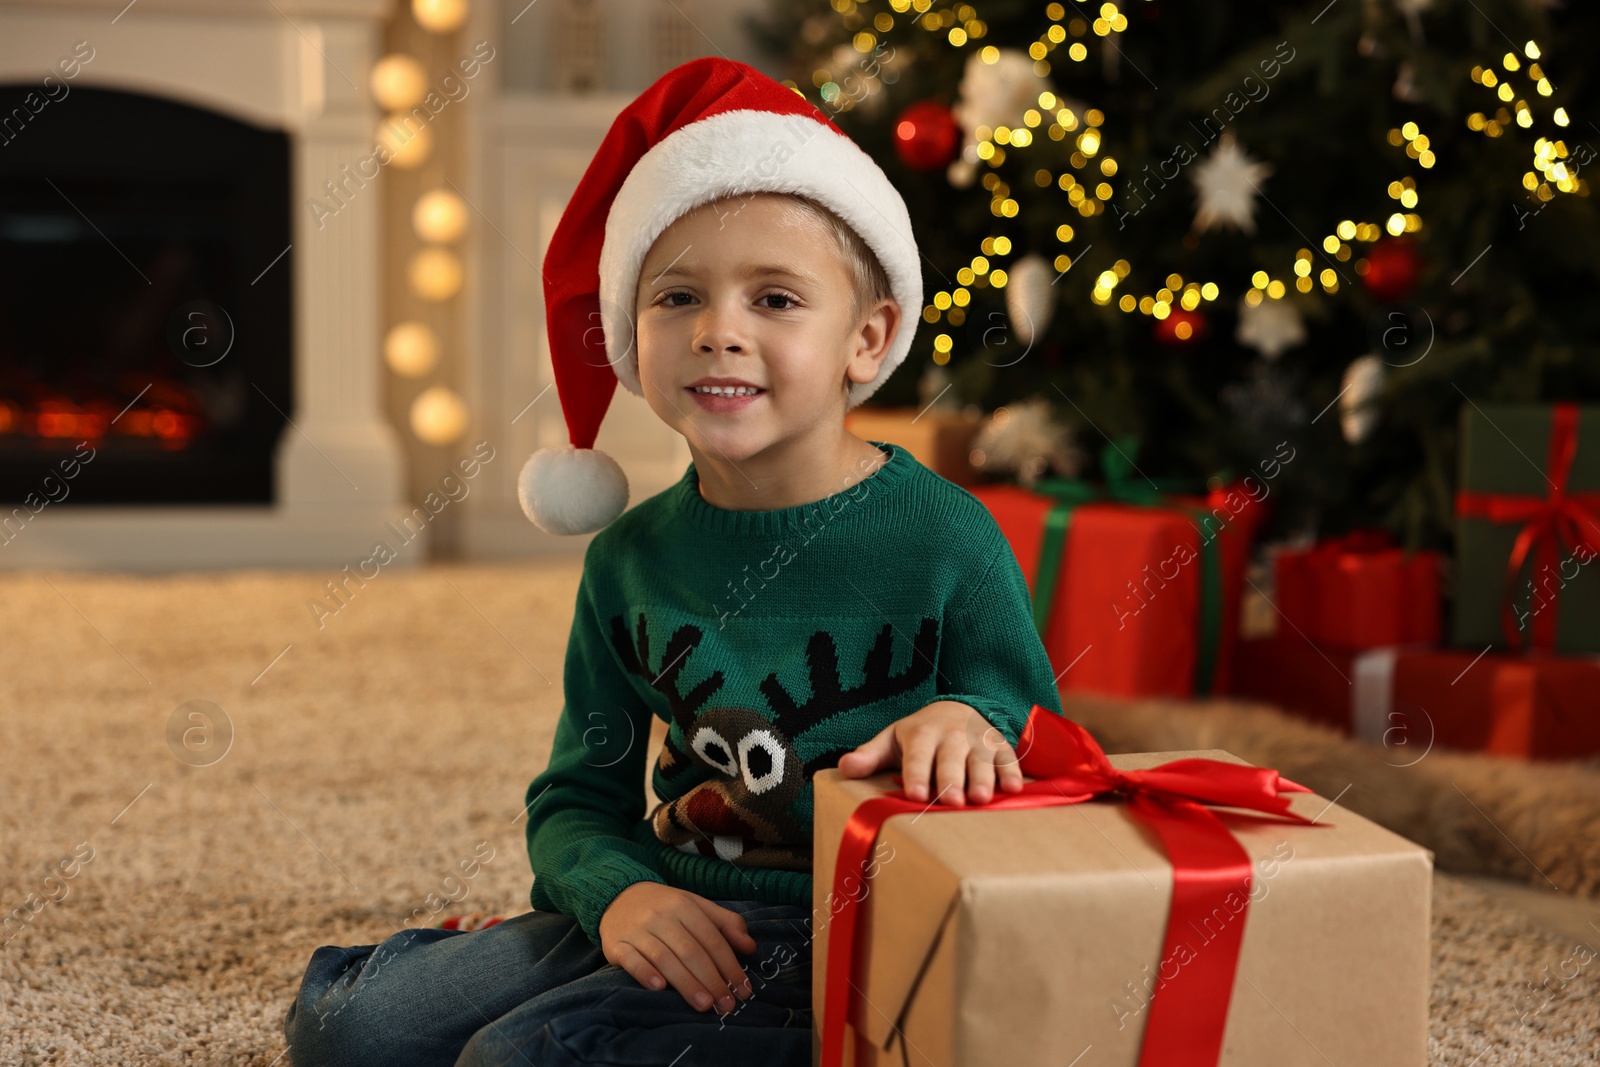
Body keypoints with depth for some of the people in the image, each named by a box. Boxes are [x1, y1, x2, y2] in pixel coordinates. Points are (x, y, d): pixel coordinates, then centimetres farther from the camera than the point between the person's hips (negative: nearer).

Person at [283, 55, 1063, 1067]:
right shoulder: (631, 558, 4)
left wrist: (978, 721, -26)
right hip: (671, 906, 5)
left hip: (850, 933, -5)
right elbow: (577, 799, 8)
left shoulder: (943, 536, -9)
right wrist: (618, 891, -15)